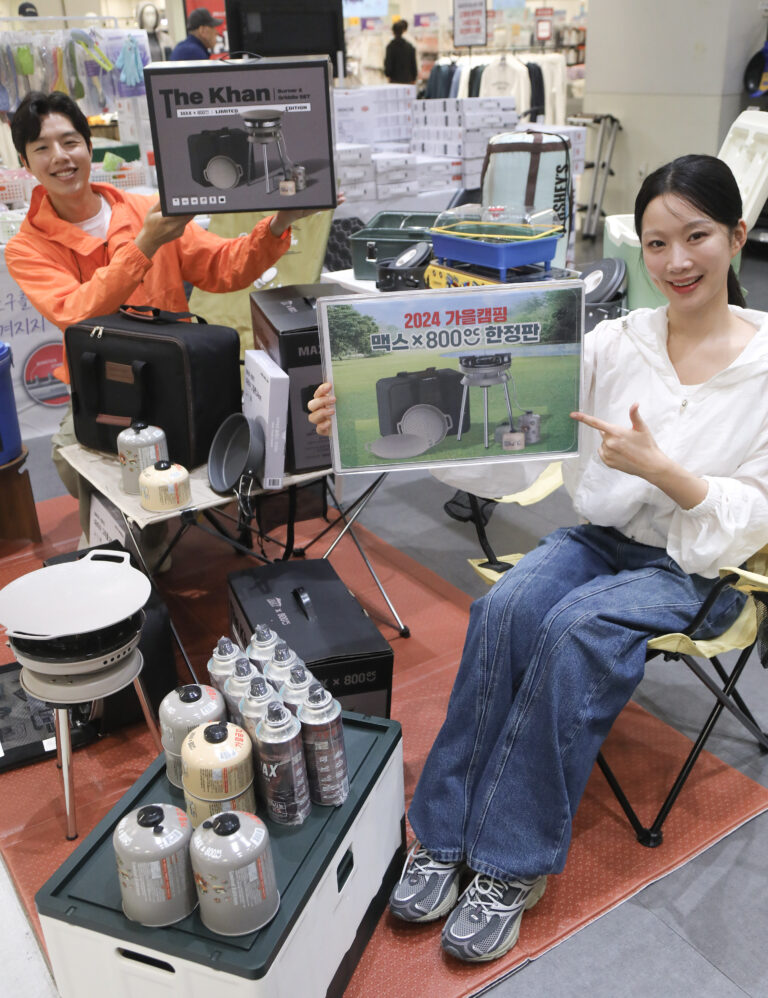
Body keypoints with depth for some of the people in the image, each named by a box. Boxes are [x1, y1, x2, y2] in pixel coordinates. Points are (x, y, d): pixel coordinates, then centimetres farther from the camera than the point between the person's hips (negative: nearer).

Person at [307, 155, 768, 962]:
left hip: (698, 571, -3)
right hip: (599, 538, 3)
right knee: (505, 607, -27)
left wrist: (657, 467, -25)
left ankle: (513, 866, -19)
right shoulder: (616, 343, 0)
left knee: (578, 627, -32)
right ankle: (443, 836, -15)